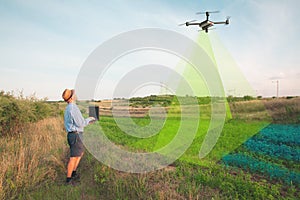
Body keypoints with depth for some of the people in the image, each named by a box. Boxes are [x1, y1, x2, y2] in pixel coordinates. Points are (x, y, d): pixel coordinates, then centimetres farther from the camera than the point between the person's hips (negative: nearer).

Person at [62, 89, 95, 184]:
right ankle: (68, 178, 15)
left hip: (72, 134, 10)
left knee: (81, 153, 23)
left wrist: (87, 121, 19)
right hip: (76, 135, -10)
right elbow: (80, 124, -20)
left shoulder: (67, 109, 13)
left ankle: (73, 173, 31)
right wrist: (88, 119, -2)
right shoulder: (73, 108, -20)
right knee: (73, 157, 2)